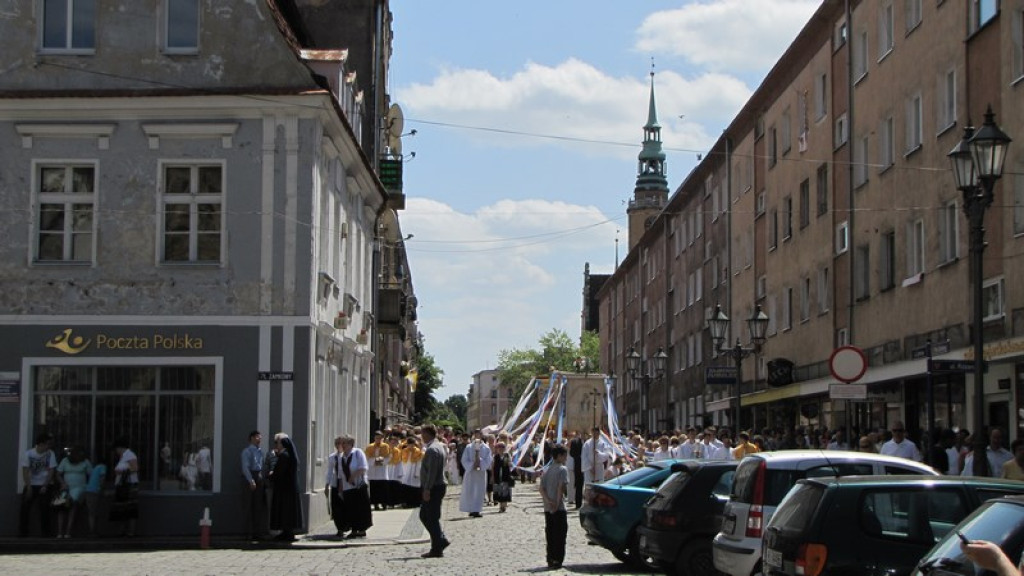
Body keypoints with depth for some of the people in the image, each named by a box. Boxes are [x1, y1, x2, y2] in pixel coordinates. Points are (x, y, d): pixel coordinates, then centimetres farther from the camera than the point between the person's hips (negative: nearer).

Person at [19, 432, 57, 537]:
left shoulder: (50, 454, -6)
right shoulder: (28, 454, -10)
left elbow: (51, 471, -5)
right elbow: (25, 472, -12)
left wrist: (45, 486, -12)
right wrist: (28, 488, -18)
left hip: (44, 486, 0)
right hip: (31, 485, 0)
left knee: (44, 509, -6)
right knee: (25, 508, -5)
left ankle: (45, 533, 0)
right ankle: (22, 533, 1)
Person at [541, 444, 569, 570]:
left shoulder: (547, 470, 12)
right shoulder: (562, 469, -9)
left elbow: (542, 488, 4)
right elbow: (561, 487, -18)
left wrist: (548, 501, -7)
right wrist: (557, 503, -15)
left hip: (548, 508, 7)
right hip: (559, 508, -7)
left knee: (550, 534, 10)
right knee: (560, 534, -1)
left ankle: (550, 560, 12)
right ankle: (557, 560, -3)